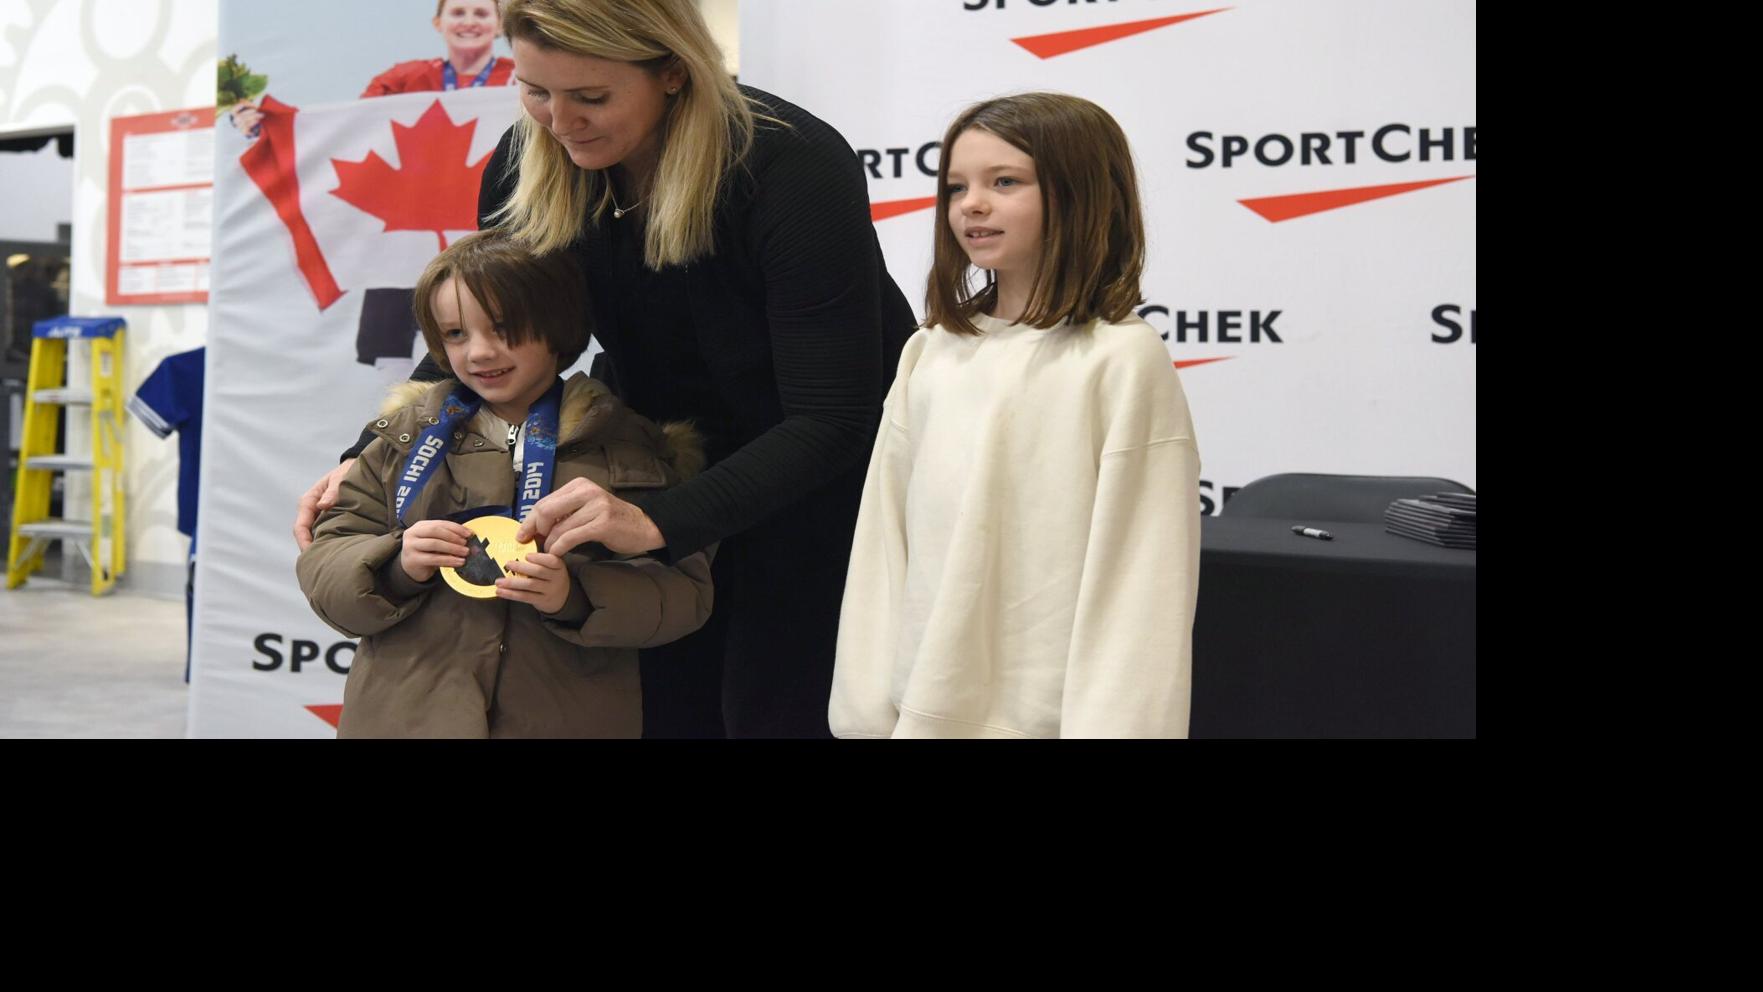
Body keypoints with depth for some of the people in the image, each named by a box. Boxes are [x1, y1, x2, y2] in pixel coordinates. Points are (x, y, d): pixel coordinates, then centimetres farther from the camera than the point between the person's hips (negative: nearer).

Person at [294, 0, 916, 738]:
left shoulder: (794, 171, -30)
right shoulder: (527, 164, -14)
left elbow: (830, 420, -32)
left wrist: (658, 520, -44)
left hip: (821, 464, -4)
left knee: (770, 706, -7)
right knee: (663, 698, 1)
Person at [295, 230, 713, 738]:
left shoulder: (629, 449, 1)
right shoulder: (407, 438, 8)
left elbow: (685, 592, -5)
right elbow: (322, 566, 6)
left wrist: (576, 597, -21)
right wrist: (396, 566, -14)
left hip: (568, 717, -1)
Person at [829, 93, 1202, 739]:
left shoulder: (1122, 359, -10)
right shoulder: (929, 354, 5)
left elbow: (1141, 574, -11)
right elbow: (882, 538, 6)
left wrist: (1106, 724, -13)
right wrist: (866, 709, 4)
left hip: (1044, 713, -4)